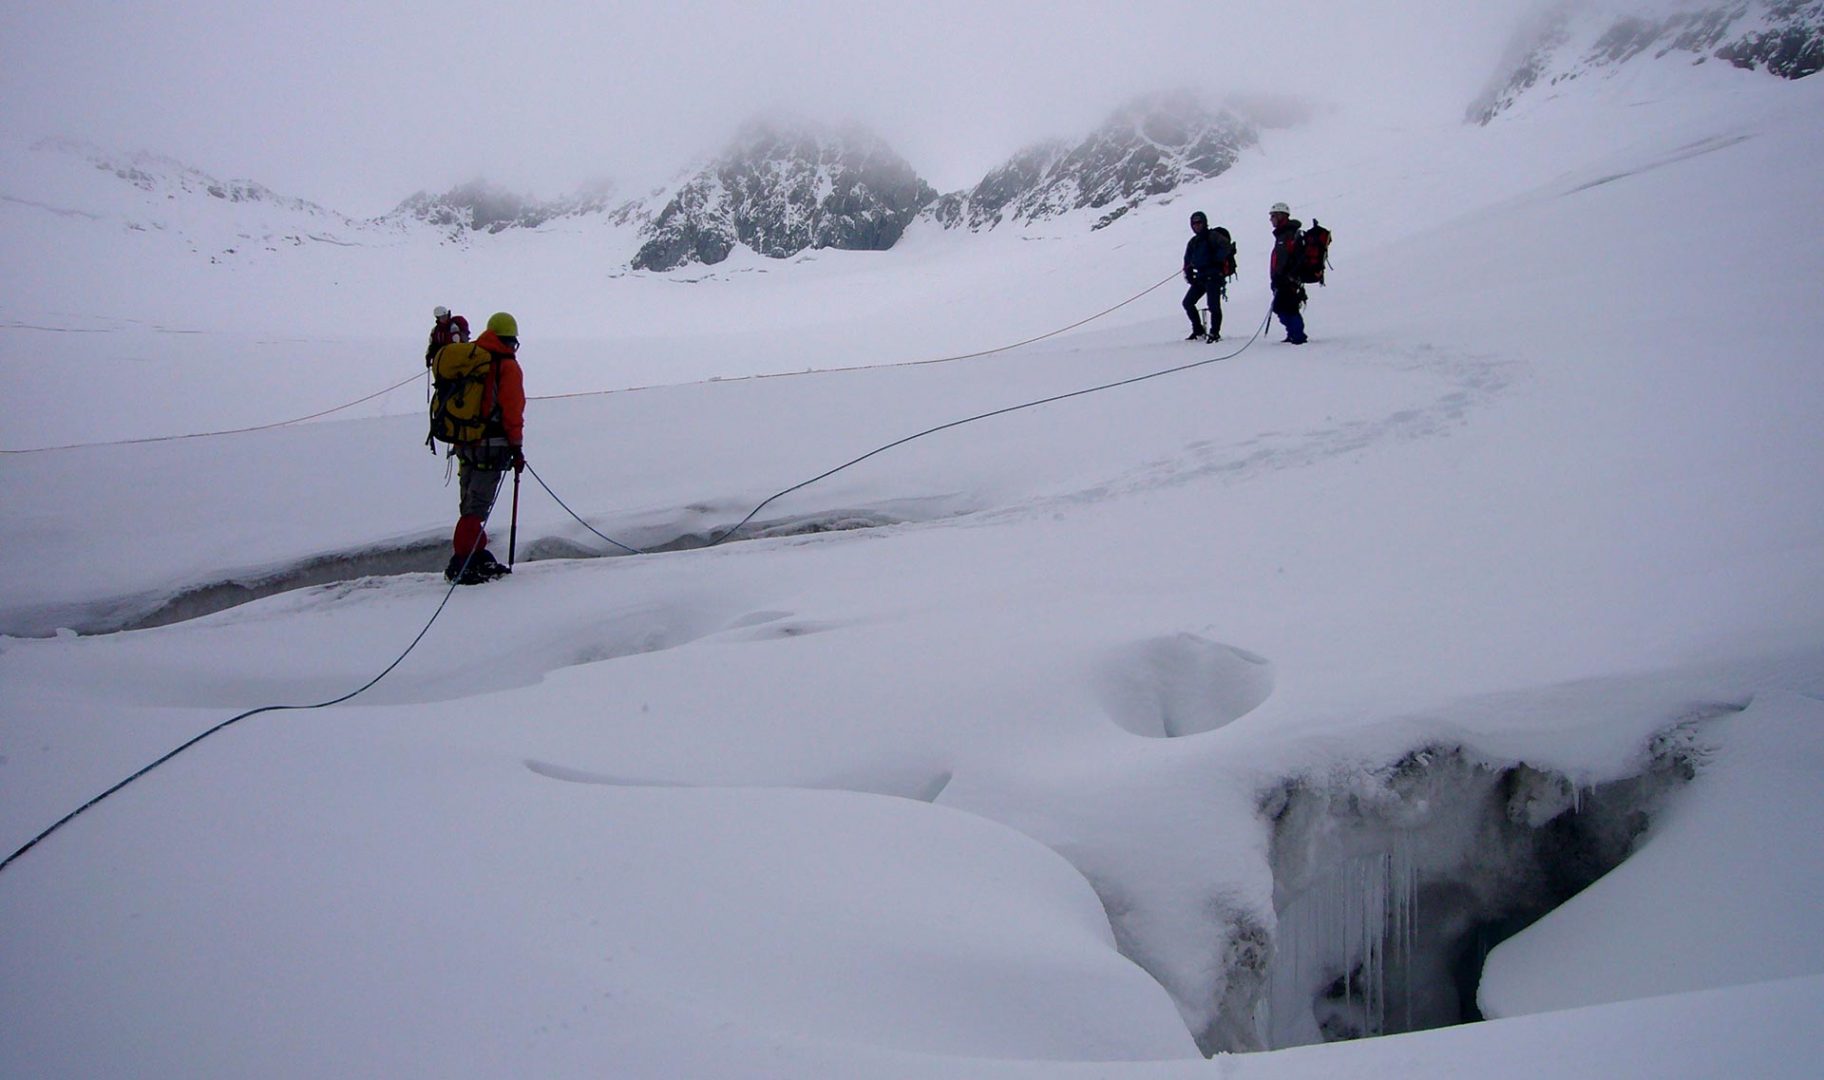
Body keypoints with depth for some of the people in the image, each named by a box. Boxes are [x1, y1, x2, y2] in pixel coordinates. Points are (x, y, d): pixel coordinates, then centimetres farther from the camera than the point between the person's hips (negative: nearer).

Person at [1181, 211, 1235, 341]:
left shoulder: (1212, 236, -4)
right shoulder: (1193, 242, 18)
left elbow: (1227, 246, -17)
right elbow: (1188, 261, 24)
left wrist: (1215, 259, -17)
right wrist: (1188, 275, 10)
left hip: (1214, 276, -8)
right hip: (1200, 277, 8)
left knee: (1213, 305, -13)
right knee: (1188, 302, 4)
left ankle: (1215, 333, -3)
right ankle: (1198, 331, 10)